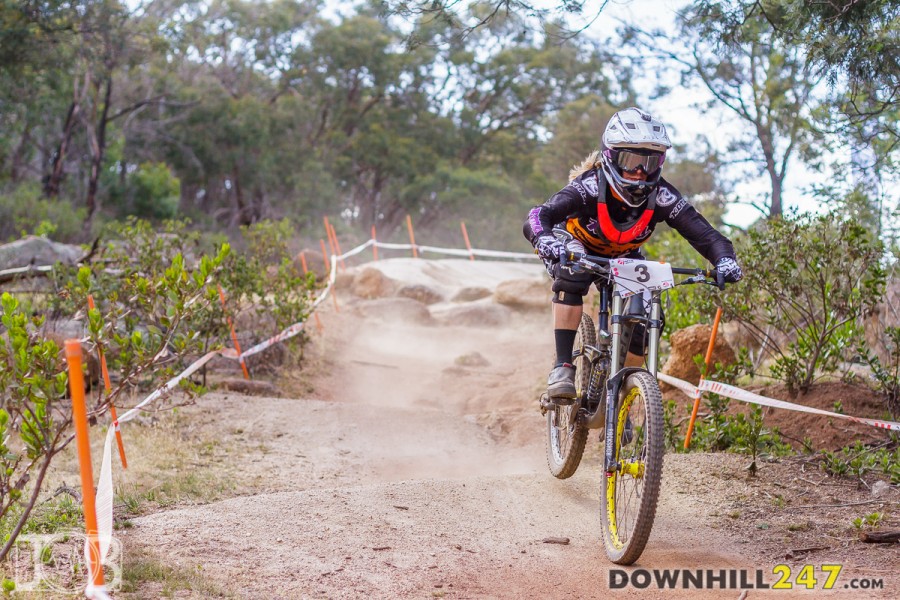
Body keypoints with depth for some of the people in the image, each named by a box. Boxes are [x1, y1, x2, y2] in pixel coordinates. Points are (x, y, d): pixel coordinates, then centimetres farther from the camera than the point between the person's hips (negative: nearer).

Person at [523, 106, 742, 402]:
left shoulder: (662, 197, -28)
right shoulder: (589, 187, -36)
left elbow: (704, 234, -30)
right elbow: (537, 218, -49)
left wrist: (725, 260, -52)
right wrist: (546, 241, -72)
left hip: (625, 260, 3)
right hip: (582, 251, -3)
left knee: (638, 329, -15)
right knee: (572, 275, -38)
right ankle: (563, 367, -32)